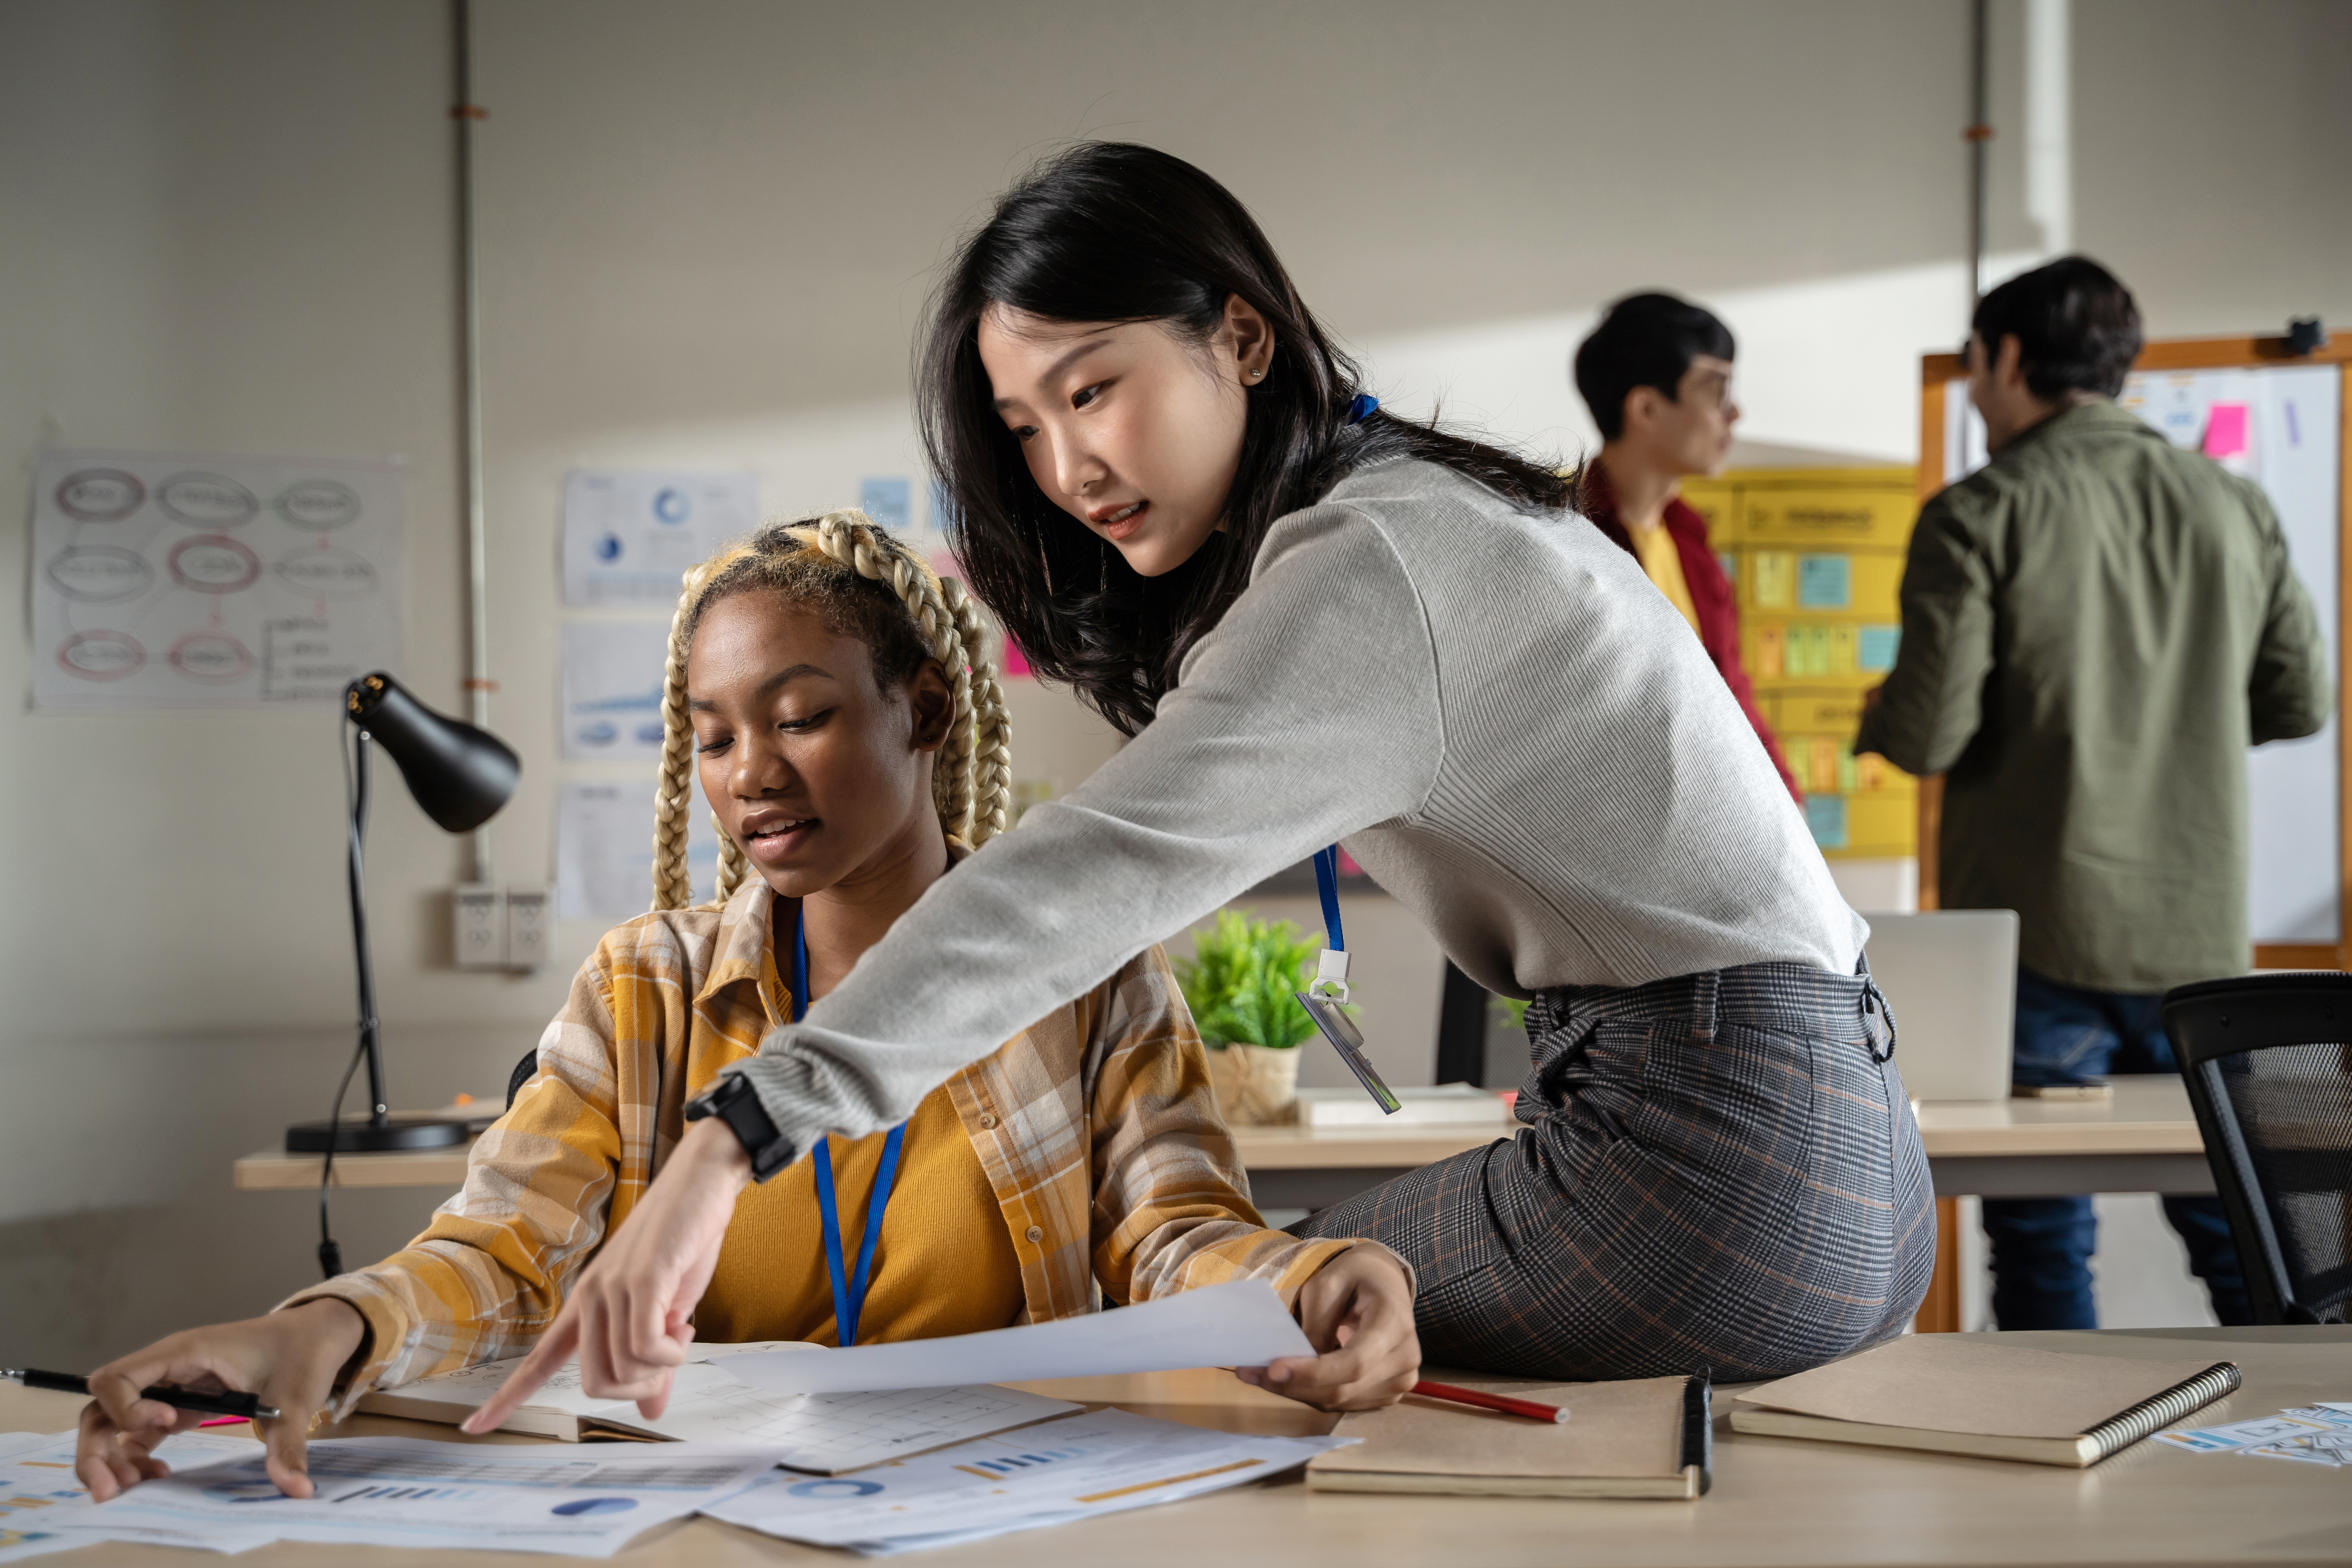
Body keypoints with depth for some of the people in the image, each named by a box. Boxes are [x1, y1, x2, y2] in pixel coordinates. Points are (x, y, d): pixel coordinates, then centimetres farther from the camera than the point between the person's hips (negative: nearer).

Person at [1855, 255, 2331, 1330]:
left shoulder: (1978, 517, -10)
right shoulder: (2235, 505, 5)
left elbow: (1927, 735, -14)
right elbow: (2300, 700, 10)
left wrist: (1875, 720, 8)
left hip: (2042, 933, -4)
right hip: (2202, 929, 5)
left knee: (2041, 1234, 4)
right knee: (2236, 1220, 14)